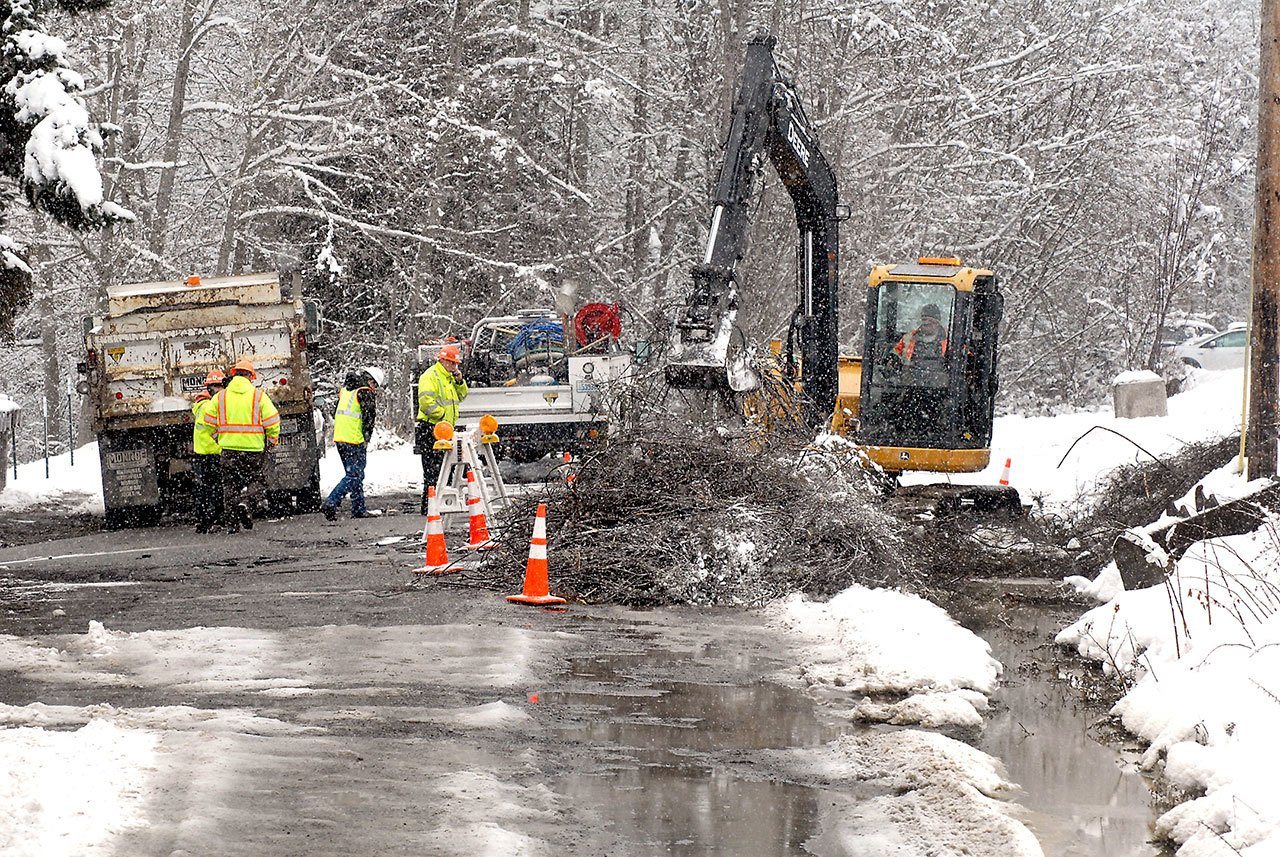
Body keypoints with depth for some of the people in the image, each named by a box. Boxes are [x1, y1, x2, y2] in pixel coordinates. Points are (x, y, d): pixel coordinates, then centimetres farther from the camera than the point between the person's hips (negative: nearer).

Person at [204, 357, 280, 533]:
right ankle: (246, 502, -17)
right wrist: (273, 439, 11)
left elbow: (210, 423, 5)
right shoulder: (259, 396, -4)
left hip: (228, 447, 2)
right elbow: (272, 422, -6)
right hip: (254, 448, -2)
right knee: (253, 480, 12)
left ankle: (232, 523, 6)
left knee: (230, 484, 9)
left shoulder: (220, 397, 3)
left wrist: (217, 439, 20)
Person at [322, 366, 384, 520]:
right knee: (354, 476, -6)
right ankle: (331, 504, -18)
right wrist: (366, 439, -1)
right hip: (355, 441, -9)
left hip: (339, 438, 9)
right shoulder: (366, 393, -9)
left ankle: (359, 509, 19)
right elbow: (369, 418, -11)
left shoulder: (345, 389, 16)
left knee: (354, 474, 16)